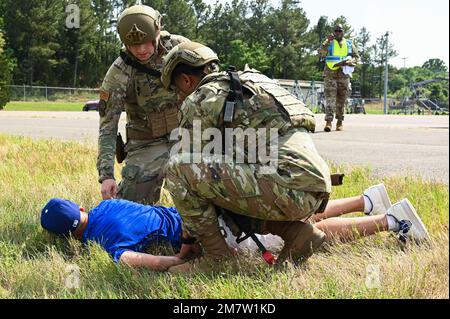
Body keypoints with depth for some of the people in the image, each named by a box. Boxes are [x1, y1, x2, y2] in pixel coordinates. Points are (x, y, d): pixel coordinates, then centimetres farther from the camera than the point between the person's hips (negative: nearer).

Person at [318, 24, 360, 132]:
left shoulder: (350, 44, 12)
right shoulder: (329, 43, 7)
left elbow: (356, 57, 7)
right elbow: (321, 53, -9)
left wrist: (347, 62, -11)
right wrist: (327, 42, -21)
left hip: (344, 75, 2)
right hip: (330, 74, -2)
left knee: (341, 100, 6)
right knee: (330, 98, -12)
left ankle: (340, 122, 14)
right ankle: (329, 121, -17)